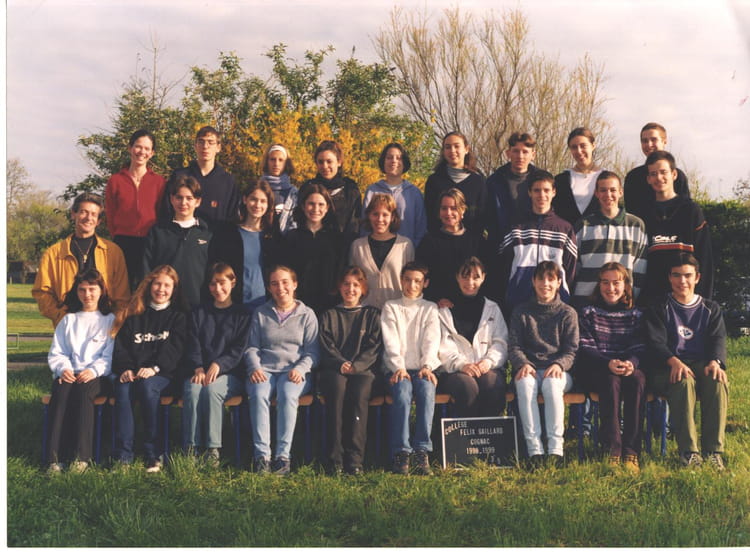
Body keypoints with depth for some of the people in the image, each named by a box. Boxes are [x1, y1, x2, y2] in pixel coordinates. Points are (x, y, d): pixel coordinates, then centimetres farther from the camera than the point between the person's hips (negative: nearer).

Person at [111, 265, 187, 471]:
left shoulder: (177, 316, 15)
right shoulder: (134, 315, 22)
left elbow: (174, 348, -1)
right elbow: (120, 345, 12)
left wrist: (154, 368, -18)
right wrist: (125, 368, -8)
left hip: (162, 374, -2)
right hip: (131, 374, 2)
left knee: (147, 386, -35)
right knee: (122, 389, -31)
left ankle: (153, 455, -32)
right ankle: (123, 456, -33)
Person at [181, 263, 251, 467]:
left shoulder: (241, 315, 13)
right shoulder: (198, 314, 22)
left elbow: (239, 349, 0)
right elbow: (192, 345, 10)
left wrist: (218, 365, -17)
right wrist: (198, 368, -10)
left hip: (229, 374, -2)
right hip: (199, 371, 2)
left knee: (212, 389, -34)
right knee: (192, 390, -31)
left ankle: (213, 450, -34)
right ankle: (190, 449, -34)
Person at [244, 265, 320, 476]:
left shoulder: (307, 314, 13)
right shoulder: (261, 314, 18)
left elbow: (313, 352, 6)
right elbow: (252, 347, 14)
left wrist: (300, 368, -14)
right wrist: (255, 367, -7)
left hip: (295, 371, -1)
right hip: (264, 369, 1)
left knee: (287, 394, -35)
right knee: (259, 394, -33)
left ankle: (283, 455, -35)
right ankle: (261, 455, -34)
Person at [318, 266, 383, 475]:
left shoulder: (372, 315, 19)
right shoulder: (329, 315, 21)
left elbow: (374, 347, 6)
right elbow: (326, 346, 8)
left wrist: (356, 366, -11)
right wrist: (341, 364, -12)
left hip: (364, 370, 0)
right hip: (334, 370, 0)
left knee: (359, 391, -35)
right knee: (338, 387, -35)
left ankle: (355, 458, -37)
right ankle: (334, 458, -37)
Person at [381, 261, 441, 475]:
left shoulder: (430, 308, 18)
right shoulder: (390, 307, 15)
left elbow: (432, 341, 4)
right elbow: (391, 342, 2)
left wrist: (427, 366, -14)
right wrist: (398, 367, -14)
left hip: (423, 367, 1)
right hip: (398, 368, -1)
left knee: (427, 391, -32)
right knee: (402, 391, -32)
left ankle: (422, 452, -33)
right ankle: (401, 454, -33)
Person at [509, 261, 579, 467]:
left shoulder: (567, 313, 12)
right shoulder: (521, 311, 15)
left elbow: (571, 350, 5)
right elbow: (514, 346, 6)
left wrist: (559, 365, -18)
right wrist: (523, 364, -16)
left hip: (557, 371, -1)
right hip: (529, 369, 1)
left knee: (552, 383, -37)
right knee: (525, 383, -36)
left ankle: (555, 448, -38)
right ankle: (534, 449, -39)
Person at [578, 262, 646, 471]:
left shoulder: (635, 315, 16)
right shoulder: (588, 313, 11)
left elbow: (640, 348, 4)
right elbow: (585, 348, -1)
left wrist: (631, 363, -21)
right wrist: (608, 364, -21)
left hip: (628, 368, 2)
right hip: (595, 370, -2)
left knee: (638, 379, -33)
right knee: (611, 380, -36)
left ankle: (631, 451, -34)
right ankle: (612, 448, -37)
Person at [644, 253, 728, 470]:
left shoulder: (710, 309, 19)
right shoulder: (659, 309, 11)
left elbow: (718, 339, 4)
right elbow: (655, 342, -2)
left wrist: (715, 362, -20)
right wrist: (674, 361, -24)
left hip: (703, 365, 2)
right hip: (669, 368, -2)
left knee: (718, 382, -34)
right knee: (684, 382, -38)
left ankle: (713, 451, -29)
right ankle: (688, 452, -35)